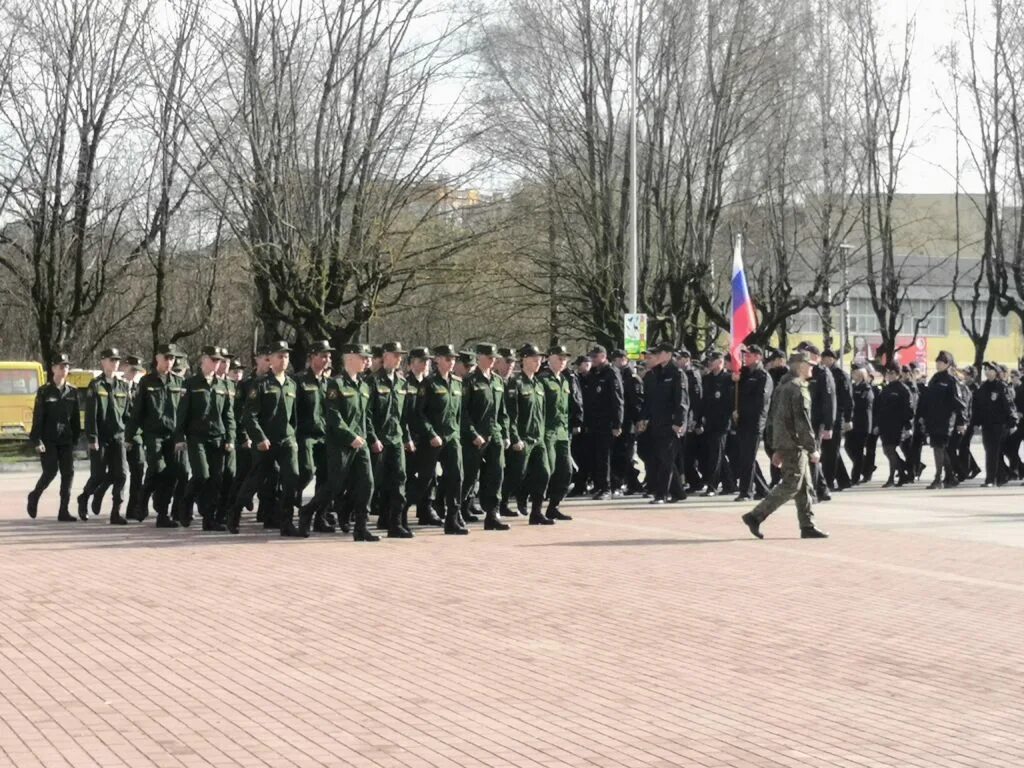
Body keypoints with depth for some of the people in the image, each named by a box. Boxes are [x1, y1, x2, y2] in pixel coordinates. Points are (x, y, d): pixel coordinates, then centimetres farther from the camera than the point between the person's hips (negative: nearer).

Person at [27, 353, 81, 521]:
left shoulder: (72, 392, 8)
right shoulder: (44, 391, -2)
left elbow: (75, 418, 11)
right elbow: (37, 417, -6)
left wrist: (75, 438, 7)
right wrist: (37, 441, -12)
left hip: (66, 440, 4)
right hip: (48, 440, -4)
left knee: (68, 473, -3)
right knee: (50, 471, -9)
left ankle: (64, 511, 1)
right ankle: (34, 496, 19)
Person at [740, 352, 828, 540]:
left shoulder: (784, 386, 15)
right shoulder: (799, 389, -14)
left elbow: (774, 417, 19)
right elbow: (803, 421, -19)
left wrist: (778, 449, 21)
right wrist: (813, 449, -17)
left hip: (784, 444, 10)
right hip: (794, 445, -10)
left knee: (805, 486, 12)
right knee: (791, 485, -8)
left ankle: (807, 526, 13)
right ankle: (755, 517, -9)